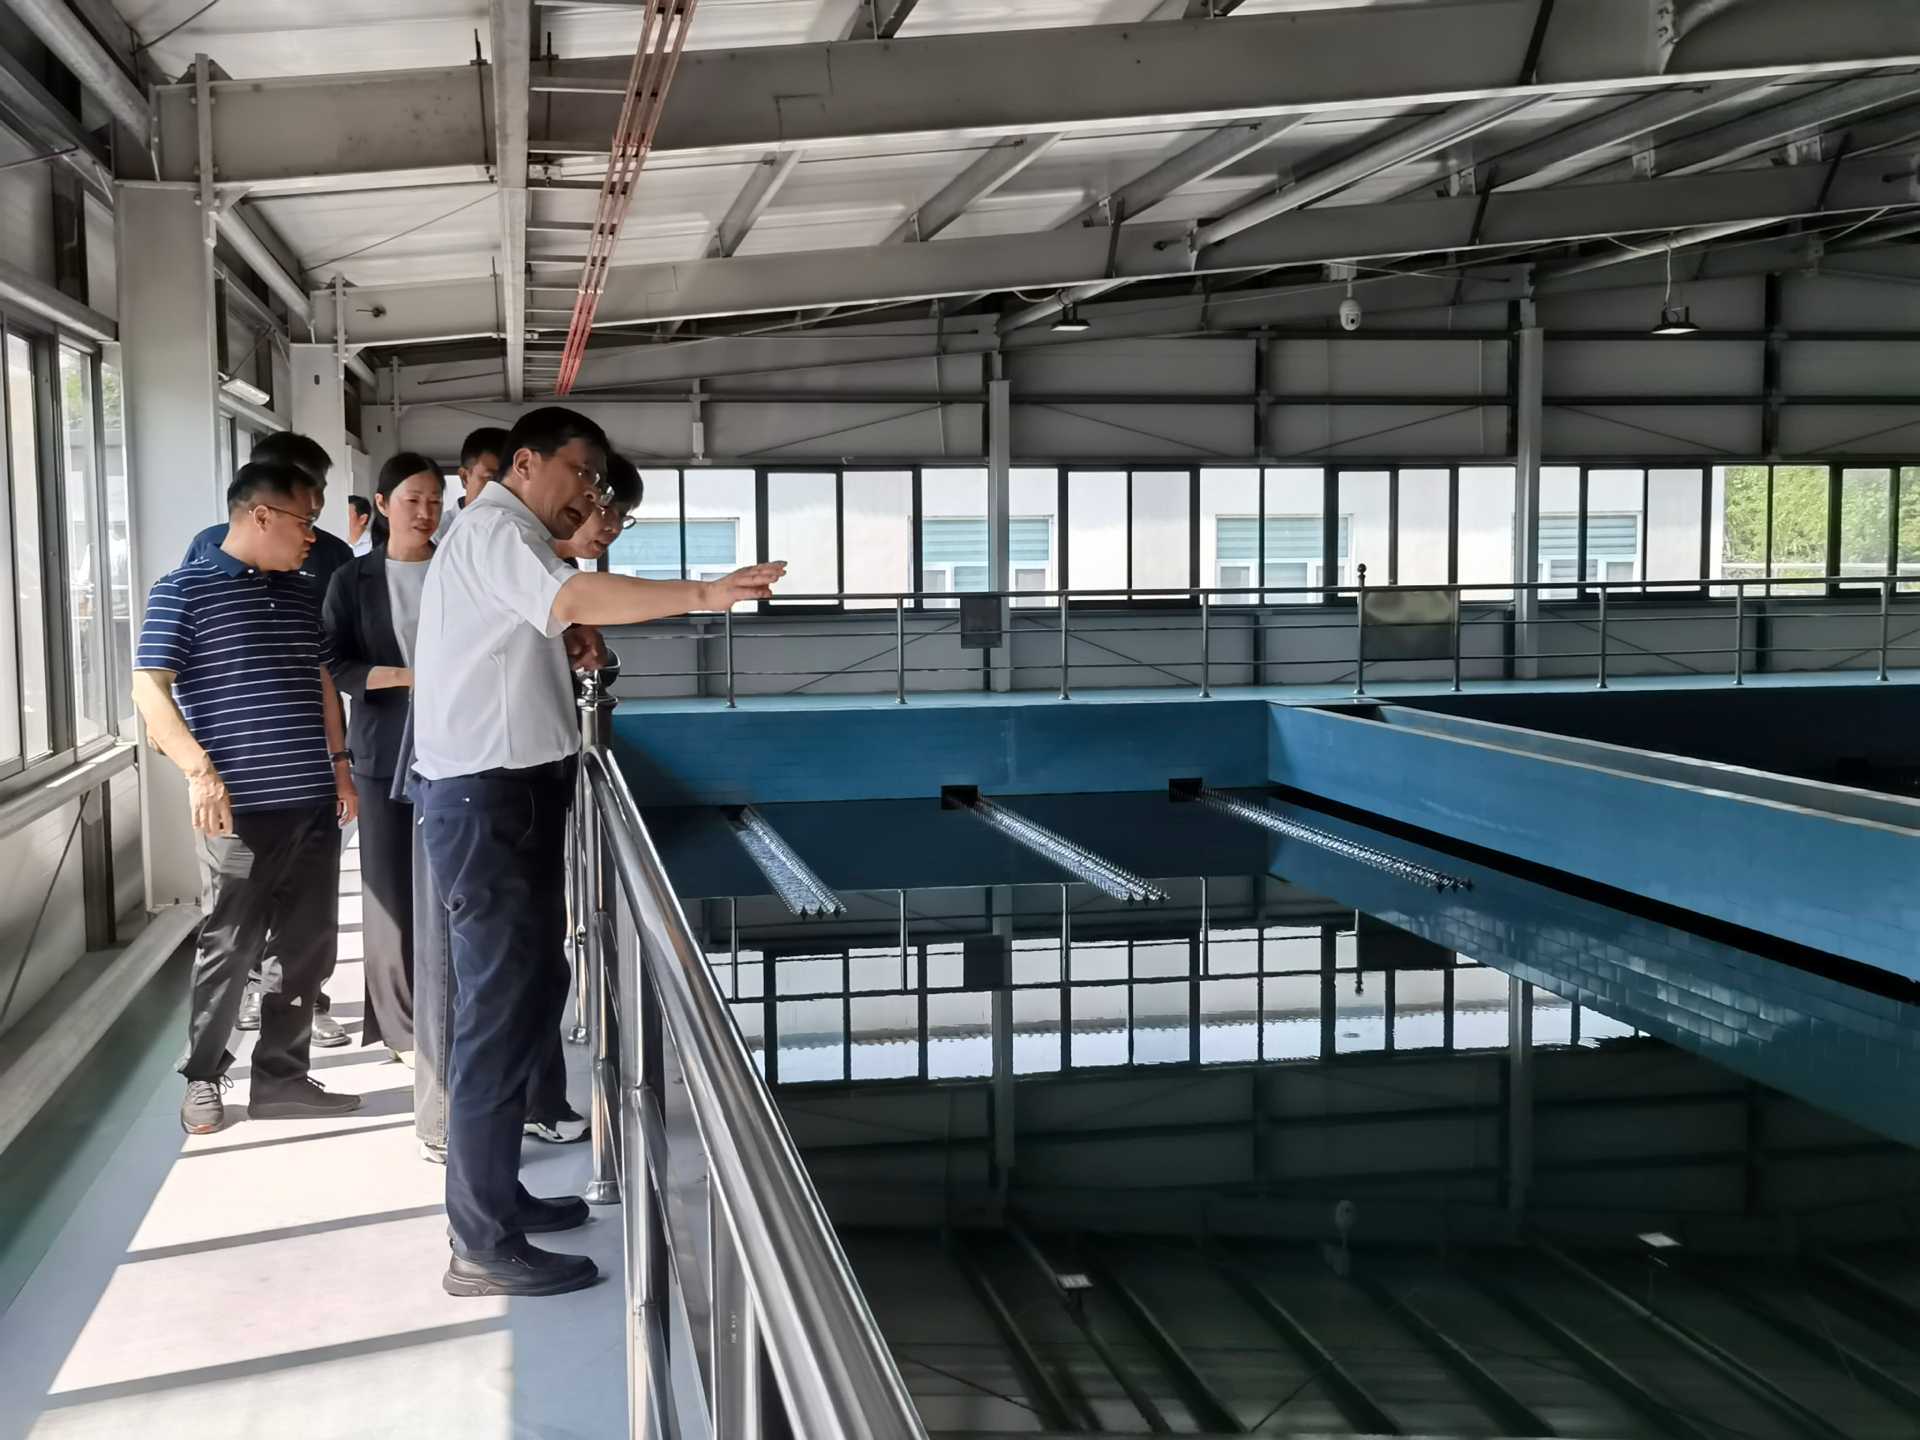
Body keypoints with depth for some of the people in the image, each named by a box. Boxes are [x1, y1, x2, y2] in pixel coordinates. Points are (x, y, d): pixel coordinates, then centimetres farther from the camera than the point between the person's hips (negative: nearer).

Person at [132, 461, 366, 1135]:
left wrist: (340, 764, 17)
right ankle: (203, 1078, 20)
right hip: (242, 809, -6)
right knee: (230, 948, 2)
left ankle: (281, 1078, 20)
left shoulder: (301, 595, 14)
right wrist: (200, 770, -19)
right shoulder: (184, 591, -5)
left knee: (309, 948, 8)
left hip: (314, 803, 6)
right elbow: (150, 690, -9)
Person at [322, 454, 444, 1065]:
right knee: (392, 887, 1)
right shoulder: (353, 579, 4)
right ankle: (402, 1027, 11)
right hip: (386, 752, -1)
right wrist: (409, 677, -16)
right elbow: (333, 666, -3)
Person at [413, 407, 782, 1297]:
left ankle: (495, 1195, 26)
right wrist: (705, 595, -39)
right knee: (503, 1008, -8)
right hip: (487, 798, -11)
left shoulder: (511, 538, 23)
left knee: (529, 990, 15)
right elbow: (573, 600, -31)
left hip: (509, 793, 11)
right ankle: (484, 1247, -2)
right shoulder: (492, 527, -12)